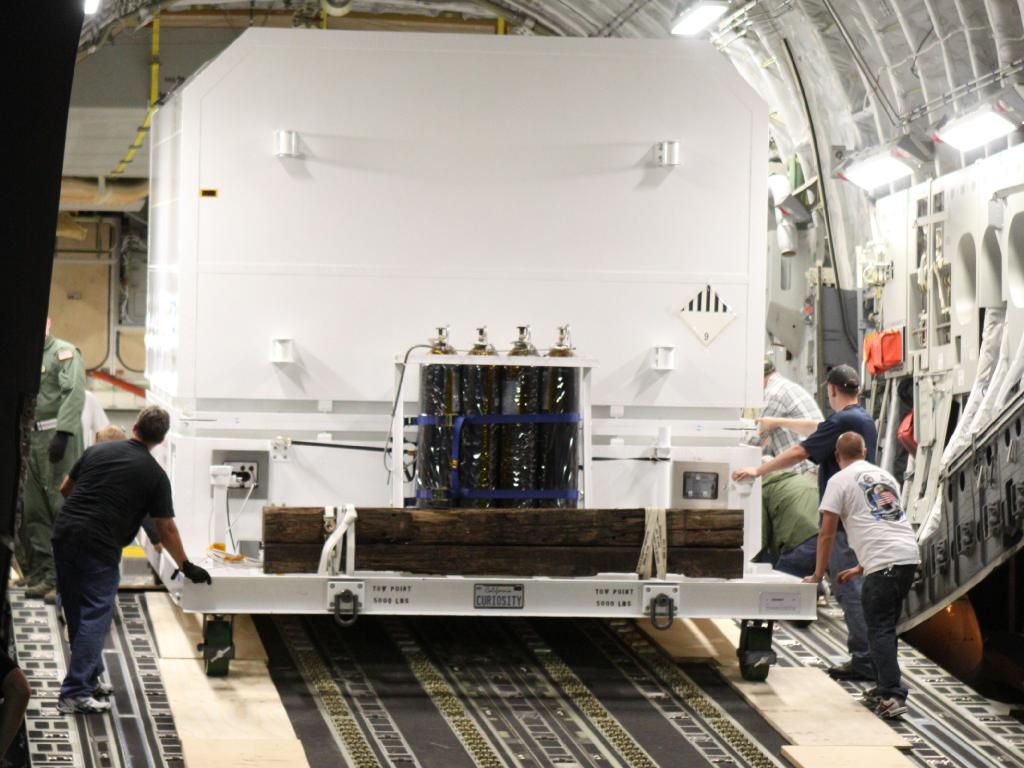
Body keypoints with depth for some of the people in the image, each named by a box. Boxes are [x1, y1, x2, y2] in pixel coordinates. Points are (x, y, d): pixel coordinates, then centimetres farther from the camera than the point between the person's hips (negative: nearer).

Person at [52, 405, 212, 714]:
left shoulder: (97, 451, 11)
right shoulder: (155, 475, 1)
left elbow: (65, 489, 20)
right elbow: (166, 529, 3)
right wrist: (187, 567, 13)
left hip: (64, 534, 5)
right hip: (100, 547, -5)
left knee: (77, 614, 17)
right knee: (95, 617, -2)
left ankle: (89, 678, 28)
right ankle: (75, 694, -7)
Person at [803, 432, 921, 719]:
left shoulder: (841, 480, 6)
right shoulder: (885, 476, 26)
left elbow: (827, 533, 4)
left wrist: (818, 575, 15)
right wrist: (861, 568, 37)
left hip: (884, 561, -7)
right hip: (910, 554, 7)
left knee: (880, 629, -5)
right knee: (885, 626, 18)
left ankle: (892, 697, -15)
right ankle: (884, 688, 22)